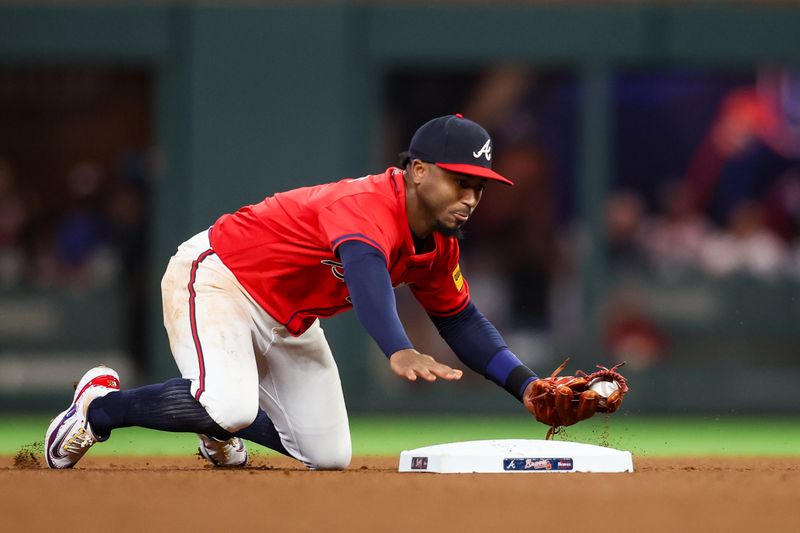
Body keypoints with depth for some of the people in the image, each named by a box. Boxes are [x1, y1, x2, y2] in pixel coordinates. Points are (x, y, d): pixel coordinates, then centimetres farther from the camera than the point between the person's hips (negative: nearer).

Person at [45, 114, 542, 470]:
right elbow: (365, 272, -54)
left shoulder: (438, 243, -4)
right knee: (230, 409, -34)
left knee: (329, 456, 7)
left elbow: (462, 321, 10)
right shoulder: (370, 204, -32)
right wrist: (399, 351, -72)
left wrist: (525, 384, -4)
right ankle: (100, 406, -7)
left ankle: (217, 429, 34)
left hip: (289, 321, 9)